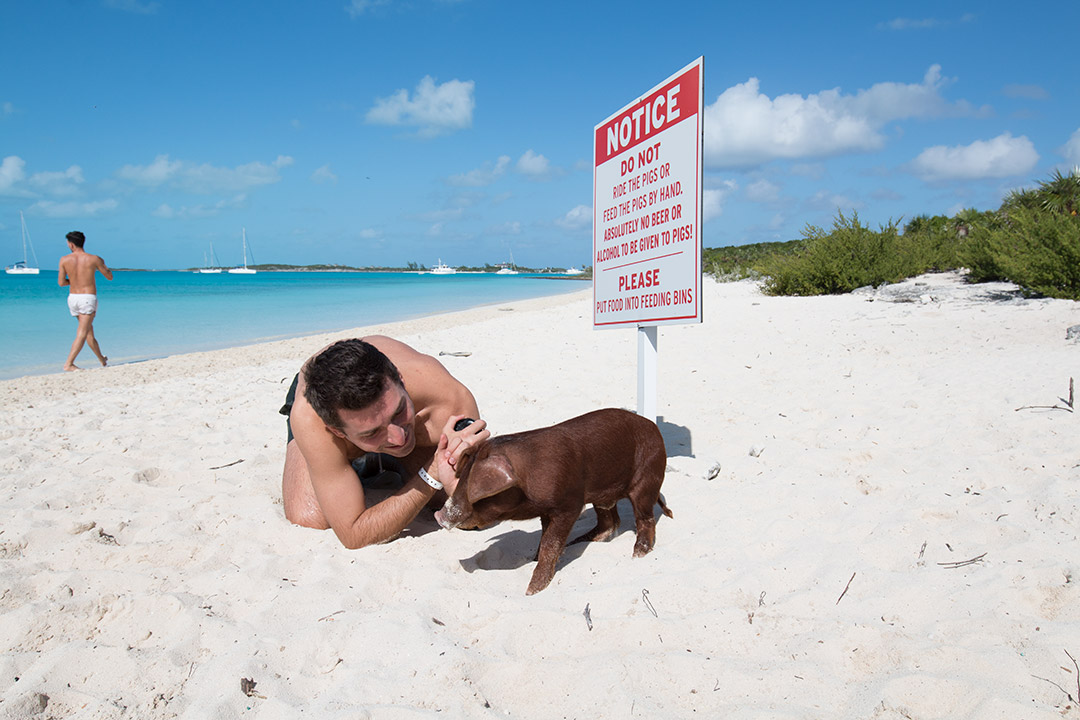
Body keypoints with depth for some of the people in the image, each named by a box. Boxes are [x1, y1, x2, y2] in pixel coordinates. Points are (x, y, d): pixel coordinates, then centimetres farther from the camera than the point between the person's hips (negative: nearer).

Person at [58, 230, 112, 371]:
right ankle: (69, 363, -17)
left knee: (89, 330, 19)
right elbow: (110, 277, 4)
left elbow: (61, 283, 4)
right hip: (88, 298, -4)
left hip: (72, 297, 4)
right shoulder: (93, 259, -8)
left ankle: (102, 360, 29)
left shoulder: (64, 260, -1)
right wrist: (103, 265, 23)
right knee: (82, 333, -6)